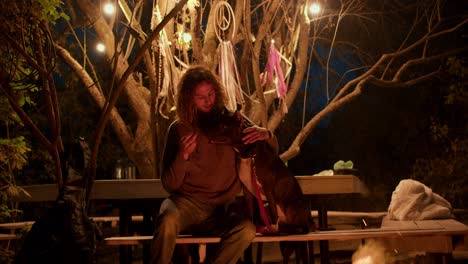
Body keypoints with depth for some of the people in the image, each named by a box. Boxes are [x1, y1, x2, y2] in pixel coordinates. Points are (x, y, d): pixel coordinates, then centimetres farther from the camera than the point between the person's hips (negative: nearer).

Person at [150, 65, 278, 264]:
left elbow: (271, 151, 13)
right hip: (188, 202, -1)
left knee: (246, 230, -30)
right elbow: (169, 185, -4)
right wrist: (183, 156, -22)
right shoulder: (178, 129, -1)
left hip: (224, 205, 2)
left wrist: (266, 135, -11)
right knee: (168, 221, -35)